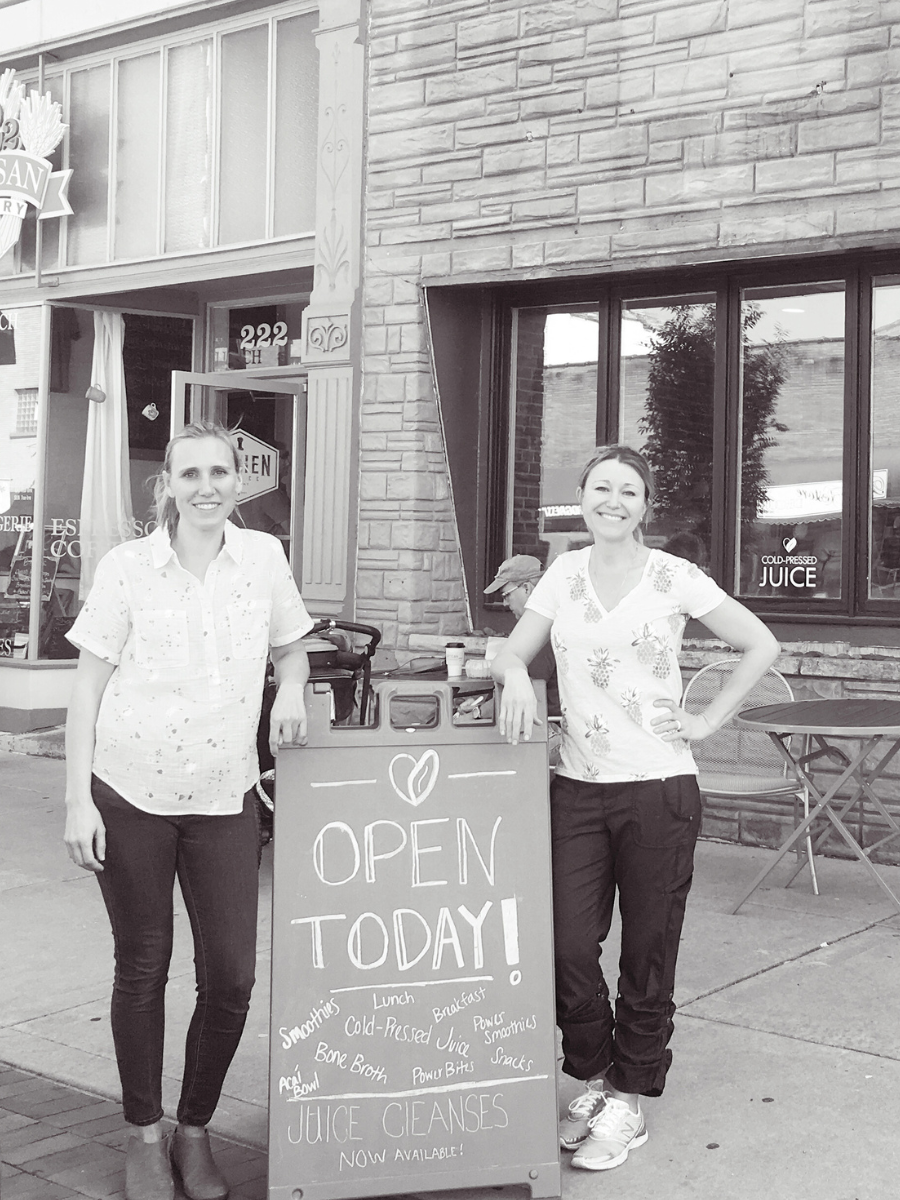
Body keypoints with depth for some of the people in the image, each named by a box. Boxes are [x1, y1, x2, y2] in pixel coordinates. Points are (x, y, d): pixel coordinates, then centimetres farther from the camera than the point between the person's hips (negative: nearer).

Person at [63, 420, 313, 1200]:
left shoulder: (264, 556, 2)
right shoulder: (127, 566, -4)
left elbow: (291, 645, 18)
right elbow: (89, 687, -2)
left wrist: (291, 689, -4)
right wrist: (78, 802, -7)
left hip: (225, 799, 2)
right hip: (129, 793, -2)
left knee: (231, 977, 1)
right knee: (142, 967, 10)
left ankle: (195, 1133, 24)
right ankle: (145, 1137, 28)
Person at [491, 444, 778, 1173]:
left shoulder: (674, 578, -3)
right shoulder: (564, 574, 7)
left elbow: (762, 646, 2)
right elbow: (512, 653, 9)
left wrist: (710, 720, -4)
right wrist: (517, 677, -14)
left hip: (659, 787, -3)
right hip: (578, 787, 3)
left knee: (647, 950, 6)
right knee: (569, 944, 1)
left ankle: (631, 1100, 22)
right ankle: (593, 1076, 24)